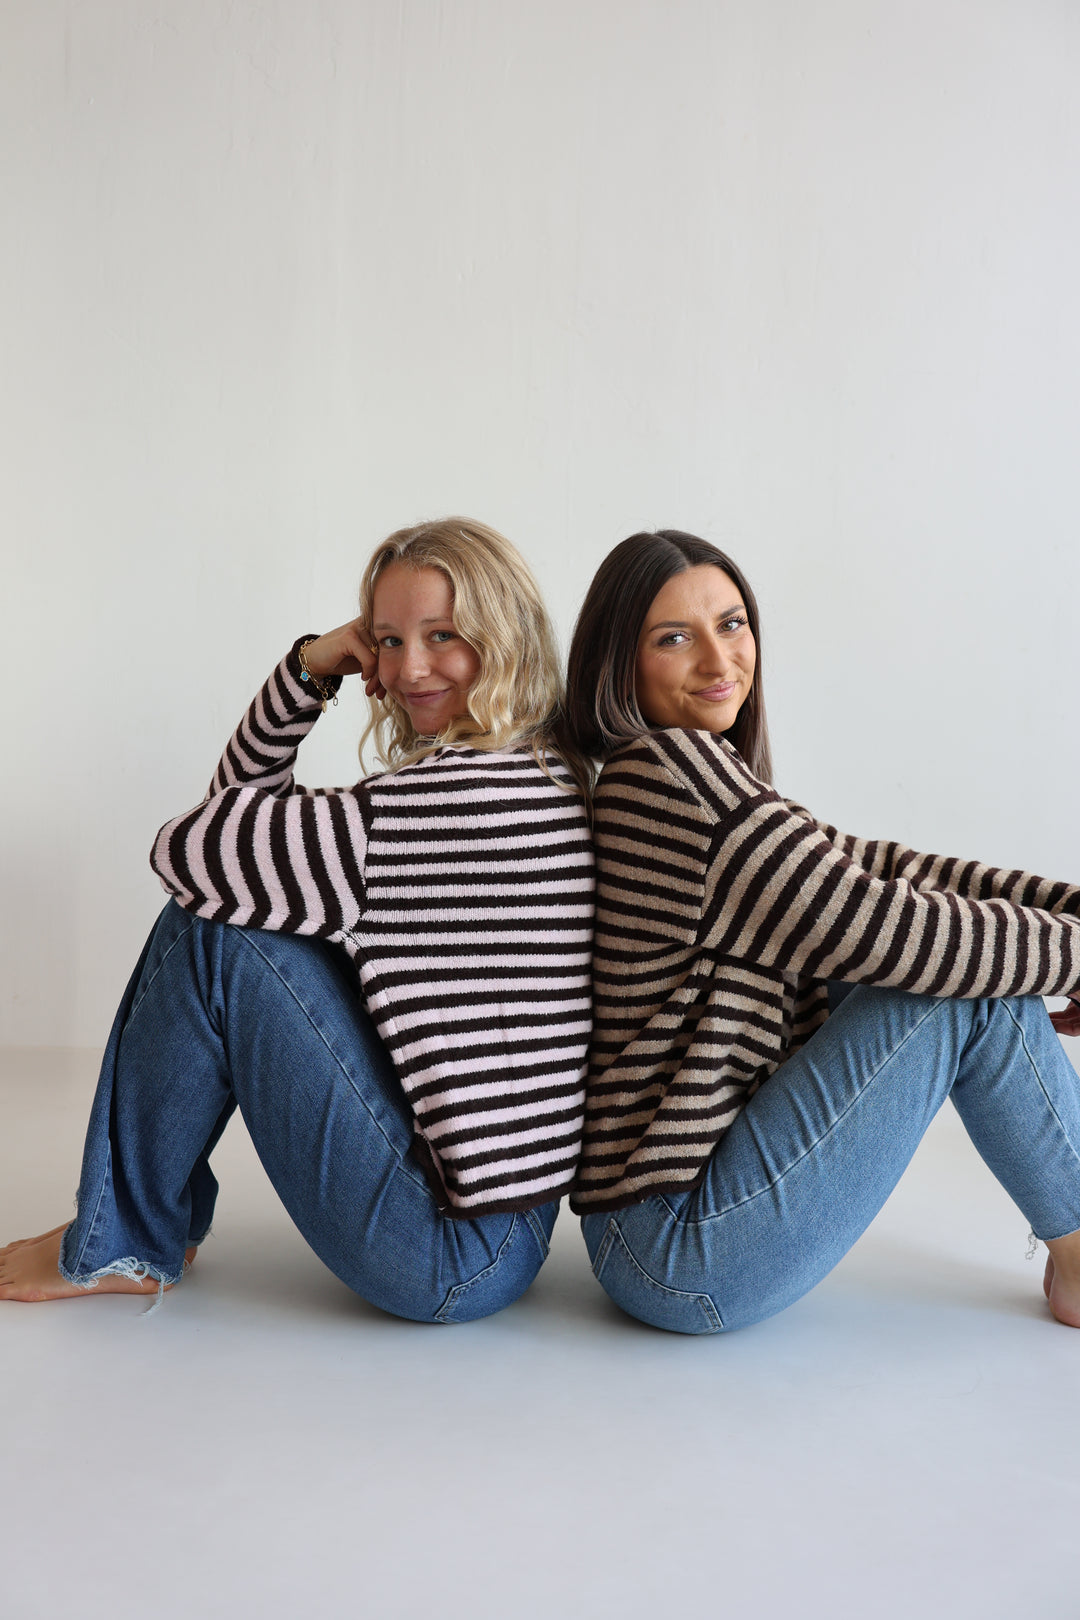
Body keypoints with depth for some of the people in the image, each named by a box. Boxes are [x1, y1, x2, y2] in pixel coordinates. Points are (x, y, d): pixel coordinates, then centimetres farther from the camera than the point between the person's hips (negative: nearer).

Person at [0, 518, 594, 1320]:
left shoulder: (475, 792, -22)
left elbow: (190, 848, -16)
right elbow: (242, 810, 16)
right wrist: (308, 670, 3)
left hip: (454, 1252, -10)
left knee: (214, 929, -12)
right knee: (220, 899, 9)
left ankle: (121, 1247, 8)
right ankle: (161, 1218, 20)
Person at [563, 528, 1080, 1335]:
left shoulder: (714, 784, 11)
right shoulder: (673, 770, -19)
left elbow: (878, 868, 5)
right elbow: (885, 930, -19)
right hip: (683, 1254, -10)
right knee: (971, 988, -11)